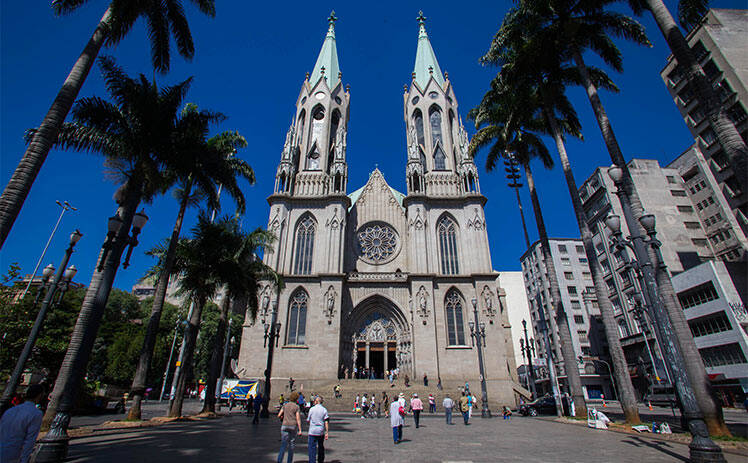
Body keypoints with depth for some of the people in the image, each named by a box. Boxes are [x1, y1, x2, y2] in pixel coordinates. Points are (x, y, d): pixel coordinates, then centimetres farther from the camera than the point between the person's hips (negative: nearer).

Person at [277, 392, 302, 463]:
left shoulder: (285, 405, 4)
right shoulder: (296, 406, -5)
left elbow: (279, 416, 4)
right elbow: (298, 419, -9)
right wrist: (300, 430, -7)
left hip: (285, 426, 2)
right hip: (293, 426, -2)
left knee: (284, 444, 1)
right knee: (292, 444, 13)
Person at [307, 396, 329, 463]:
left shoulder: (312, 409, -5)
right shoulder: (324, 410, -1)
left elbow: (308, 420, 5)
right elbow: (326, 422, -6)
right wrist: (327, 432, -3)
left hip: (312, 431, -3)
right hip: (321, 432, 3)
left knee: (312, 447, 1)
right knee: (321, 447, 20)